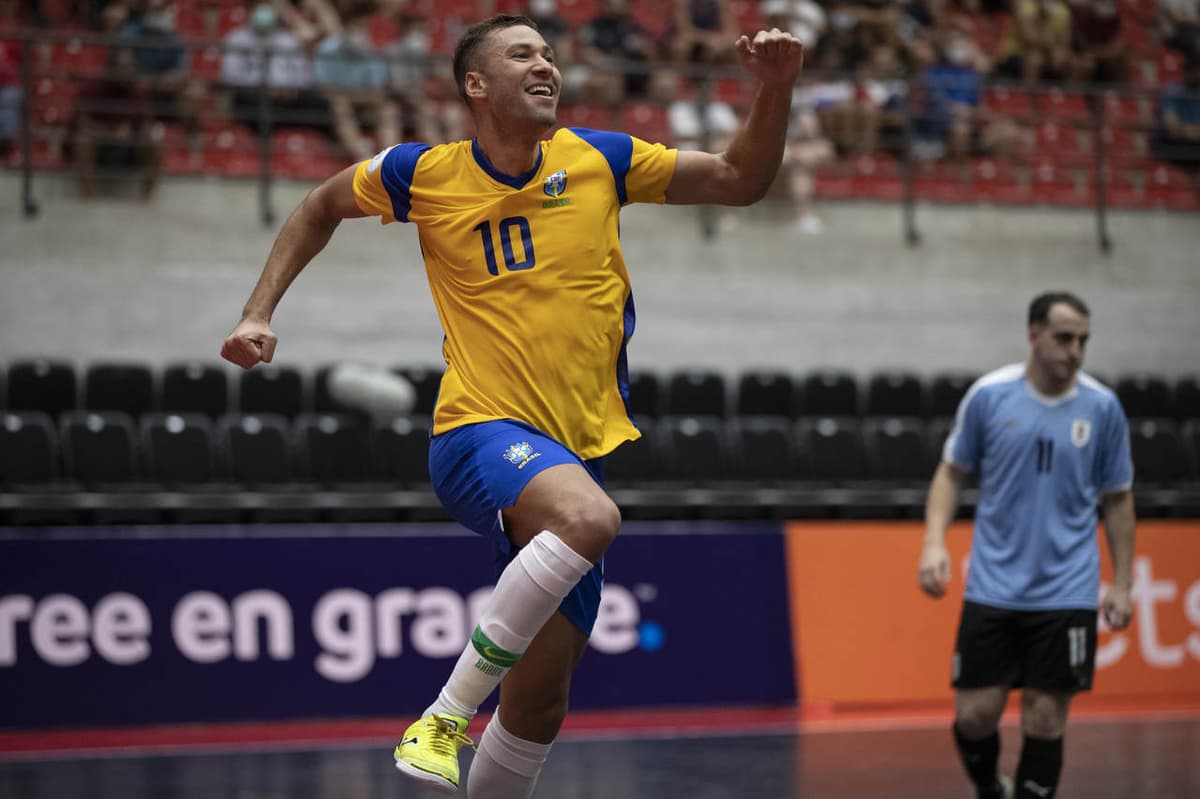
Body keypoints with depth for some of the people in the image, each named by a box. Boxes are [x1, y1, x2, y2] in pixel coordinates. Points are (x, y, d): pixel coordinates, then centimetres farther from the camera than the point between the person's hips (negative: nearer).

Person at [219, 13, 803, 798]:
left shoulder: (599, 160, 5)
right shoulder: (425, 173, 0)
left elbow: (741, 181, 9)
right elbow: (322, 208, 18)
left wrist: (776, 88, -6)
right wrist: (259, 314, 10)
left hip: (578, 454, 4)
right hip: (482, 433, -4)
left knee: (540, 703, 6)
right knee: (590, 518, -38)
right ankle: (448, 717, -27)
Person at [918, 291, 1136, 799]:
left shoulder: (1102, 407, -1)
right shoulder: (988, 394, -4)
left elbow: (1117, 499, 8)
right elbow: (952, 472, 6)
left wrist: (1122, 584, 6)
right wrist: (935, 541, -9)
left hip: (1065, 594, 0)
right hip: (993, 589, 0)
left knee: (1044, 720, 0)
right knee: (975, 715, 0)